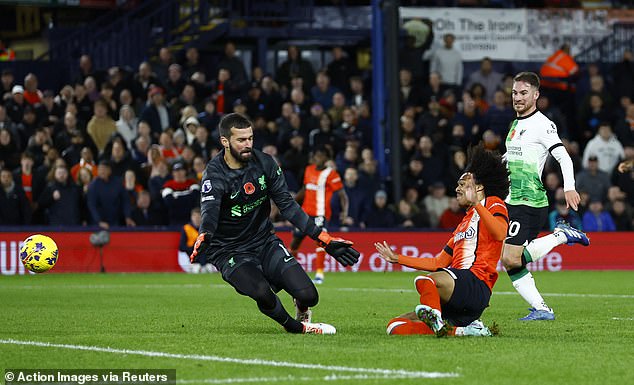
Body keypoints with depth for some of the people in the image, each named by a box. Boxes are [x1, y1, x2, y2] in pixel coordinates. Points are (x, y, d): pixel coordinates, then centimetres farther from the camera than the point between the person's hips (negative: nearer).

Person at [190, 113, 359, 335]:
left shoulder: (264, 163, -2)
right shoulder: (214, 175, -17)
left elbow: (288, 206, 2)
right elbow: (210, 212, -34)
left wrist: (325, 240, -4)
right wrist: (203, 239, -58)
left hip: (264, 242, 4)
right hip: (230, 252, -4)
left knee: (307, 296, -12)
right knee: (263, 293, -33)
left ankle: (301, 308, 28)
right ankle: (296, 328, -2)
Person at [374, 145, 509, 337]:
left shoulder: (493, 204, 7)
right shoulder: (464, 223, 32)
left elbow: (500, 234, -17)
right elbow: (439, 263, 33)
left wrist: (476, 203, -25)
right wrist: (397, 259, 35)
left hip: (475, 285, -10)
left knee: (424, 281, -36)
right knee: (395, 327, -5)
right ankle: (463, 331, -14)